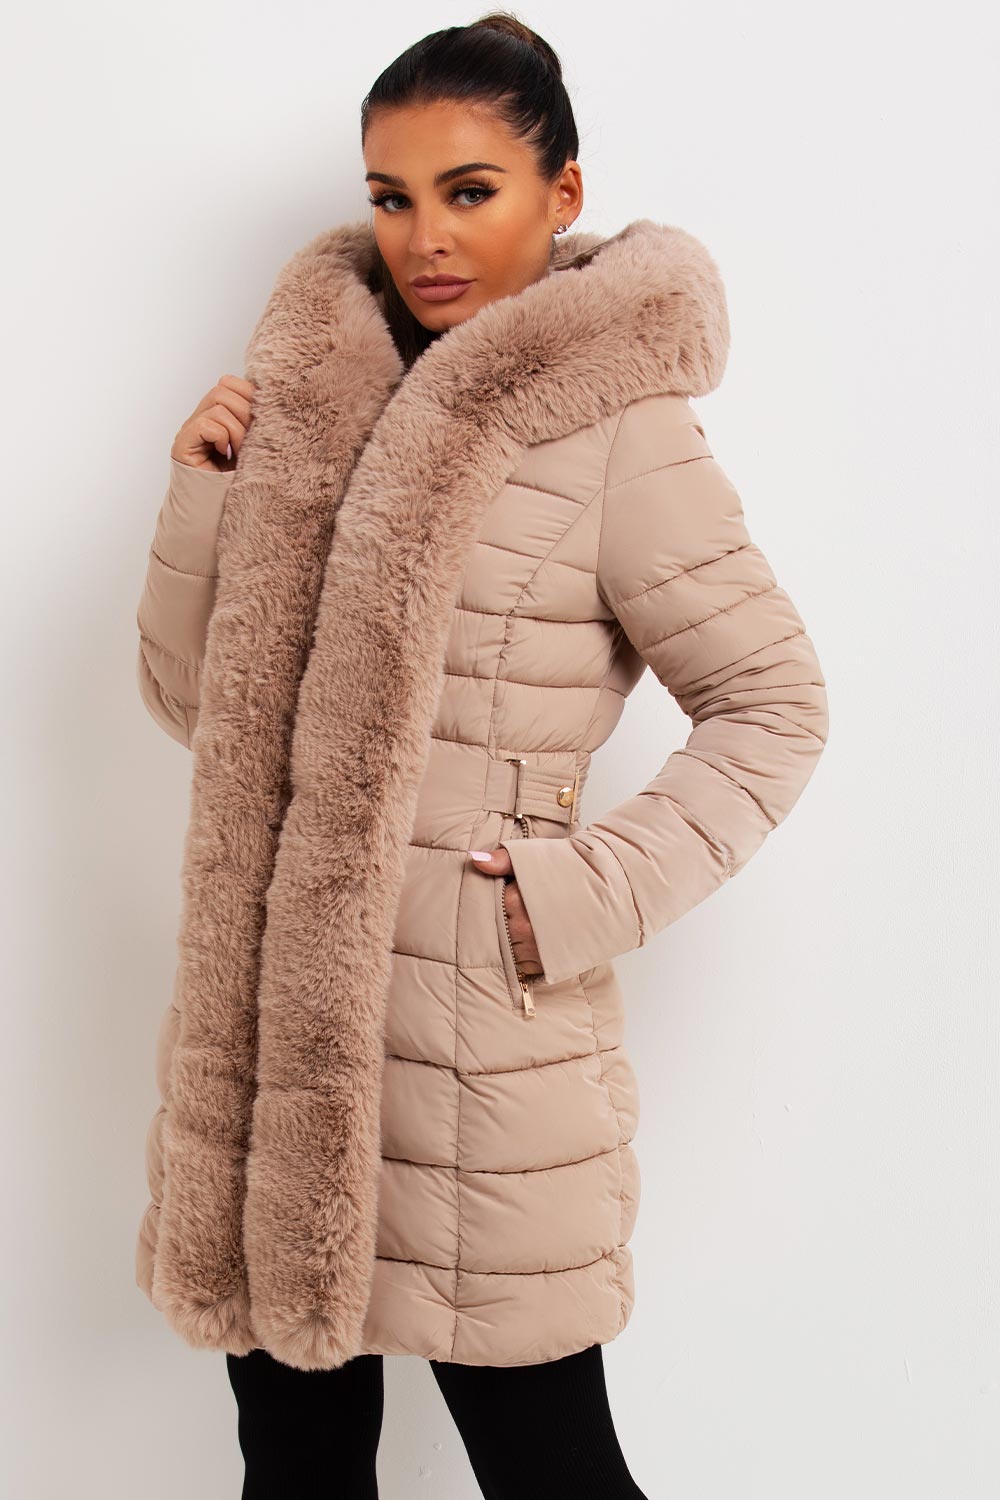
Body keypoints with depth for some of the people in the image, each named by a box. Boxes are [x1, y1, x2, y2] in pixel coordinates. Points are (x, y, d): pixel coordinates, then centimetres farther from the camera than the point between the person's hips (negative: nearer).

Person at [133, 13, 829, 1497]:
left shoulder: (615, 429, -9)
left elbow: (773, 706, -6)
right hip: (277, 1021, 5)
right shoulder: (321, 403, 8)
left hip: (480, 1037, -5)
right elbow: (195, 700, 11)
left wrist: (582, 896, -13)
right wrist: (206, 489, -3)